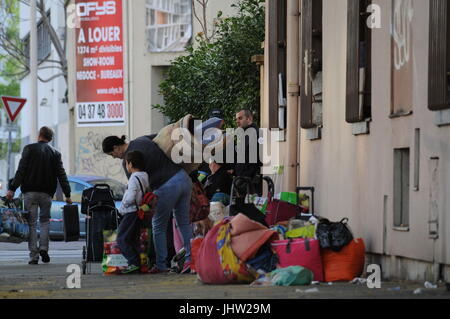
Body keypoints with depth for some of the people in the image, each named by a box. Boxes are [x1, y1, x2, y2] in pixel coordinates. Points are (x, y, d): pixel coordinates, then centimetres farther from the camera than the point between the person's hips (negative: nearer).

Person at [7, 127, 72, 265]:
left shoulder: (29, 149, 0)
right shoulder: (55, 153, 7)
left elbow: (21, 170, -8)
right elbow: (61, 175, 4)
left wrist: (12, 189, -9)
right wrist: (67, 195, 5)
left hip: (30, 191, -2)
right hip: (47, 193, 2)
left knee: (32, 223, 2)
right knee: (45, 220, 19)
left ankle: (34, 256, -2)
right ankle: (43, 247, -1)